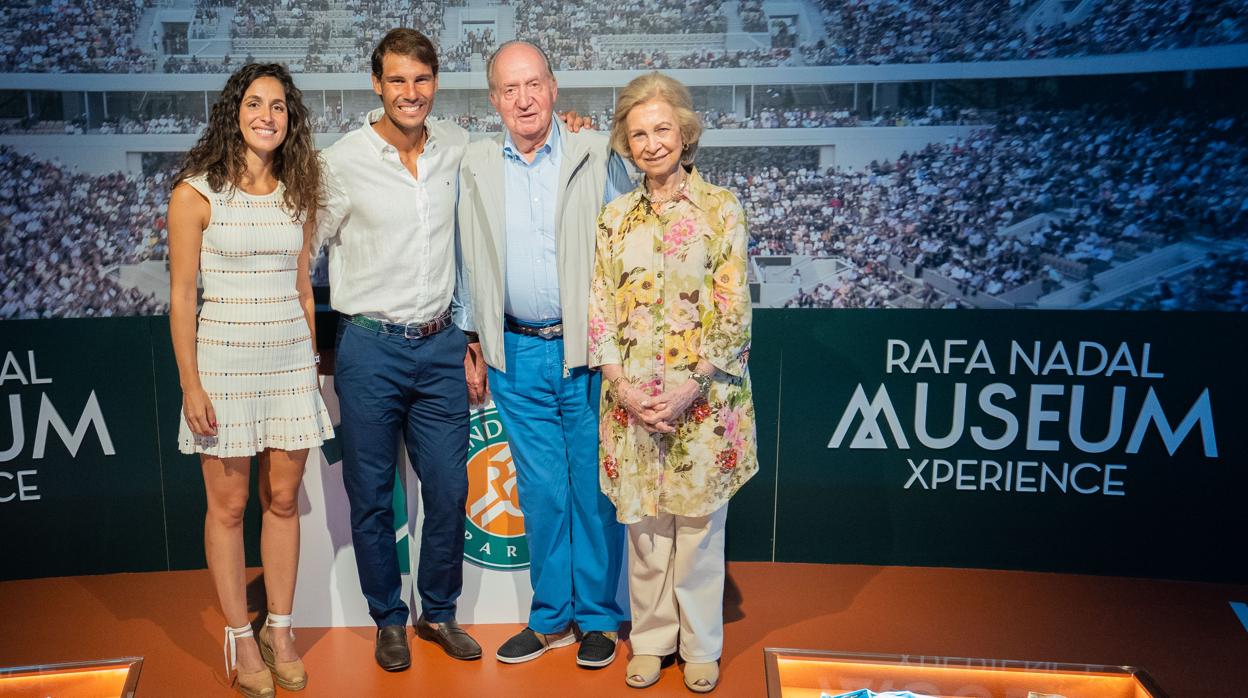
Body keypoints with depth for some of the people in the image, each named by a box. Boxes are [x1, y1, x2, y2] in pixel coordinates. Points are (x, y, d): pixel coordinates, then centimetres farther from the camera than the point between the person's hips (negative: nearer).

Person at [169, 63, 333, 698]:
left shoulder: (297, 195, 8)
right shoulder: (196, 193, -5)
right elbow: (181, 295, -6)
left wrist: (312, 363, 11)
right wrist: (191, 384, -10)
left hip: (291, 361, 4)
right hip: (223, 360, -3)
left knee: (283, 499, 9)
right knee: (229, 504, 5)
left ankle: (279, 630, 23)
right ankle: (240, 638, 20)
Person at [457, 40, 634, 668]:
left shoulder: (596, 155, 0)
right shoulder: (476, 166, 8)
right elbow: (470, 266, 14)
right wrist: (473, 345, 11)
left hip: (587, 348, -2)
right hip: (517, 354, 2)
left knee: (594, 487, 6)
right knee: (540, 491, 10)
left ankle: (598, 616, 22)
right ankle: (550, 617, 25)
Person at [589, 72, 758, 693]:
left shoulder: (720, 208, -2)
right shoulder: (615, 216, 7)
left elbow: (733, 309, -6)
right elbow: (600, 309, 4)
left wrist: (693, 385, -14)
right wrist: (621, 384, -9)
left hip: (703, 396, -2)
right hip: (631, 398, 3)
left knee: (700, 524, 8)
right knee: (643, 523, 11)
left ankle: (700, 646, 25)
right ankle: (650, 639, 28)